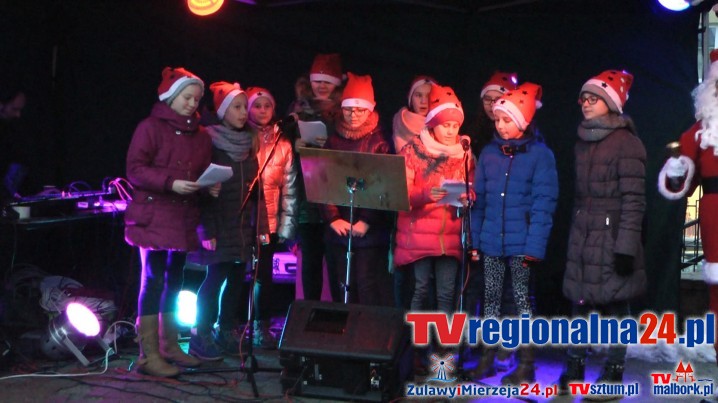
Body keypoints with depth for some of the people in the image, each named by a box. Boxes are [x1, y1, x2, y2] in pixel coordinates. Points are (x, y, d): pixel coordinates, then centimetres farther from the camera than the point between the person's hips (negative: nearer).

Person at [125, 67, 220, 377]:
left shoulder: (200, 135, 13)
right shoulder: (150, 128, -4)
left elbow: (205, 172, 19)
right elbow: (135, 170, -11)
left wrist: (211, 186, -3)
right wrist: (170, 182, -22)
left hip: (184, 219, 6)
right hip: (154, 217, -6)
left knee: (174, 282, 12)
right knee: (154, 281, -6)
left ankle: (169, 346, 23)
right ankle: (148, 354, -1)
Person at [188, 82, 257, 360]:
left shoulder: (248, 144, 13)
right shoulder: (210, 143, -6)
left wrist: (255, 225, 10)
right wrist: (208, 230, -16)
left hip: (243, 226, 6)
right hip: (219, 225, -6)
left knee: (236, 278, 6)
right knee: (216, 277, -5)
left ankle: (227, 332, 17)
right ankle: (201, 336, 5)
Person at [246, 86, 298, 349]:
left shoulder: (282, 145, 7)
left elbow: (289, 188, 6)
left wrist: (287, 225, 0)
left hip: (269, 221, 2)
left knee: (264, 274, 4)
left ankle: (262, 328, 16)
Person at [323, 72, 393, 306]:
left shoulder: (379, 143, 1)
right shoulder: (333, 142, 9)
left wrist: (367, 221, -15)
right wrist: (333, 218, -9)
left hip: (370, 230, -3)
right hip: (339, 228, 3)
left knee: (369, 286, -5)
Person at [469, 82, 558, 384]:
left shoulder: (540, 154, -7)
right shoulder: (489, 153, 7)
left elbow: (543, 204, -11)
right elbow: (479, 199, 9)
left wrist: (534, 246, -17)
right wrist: (475, 239, 3)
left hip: (521, 242, -4)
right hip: (491, 241, 5)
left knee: (522, 299, 5)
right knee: (490, 297, 12)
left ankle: (526, 364, 15)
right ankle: (487, 358, 23)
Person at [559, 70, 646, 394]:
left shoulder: (627, 143, -10)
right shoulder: (582, 143, 13)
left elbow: (634, 201, -14)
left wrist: (626, 247, -17)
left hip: (612, 238, -7)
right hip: (582, 239, 7)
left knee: (615, 305, 2)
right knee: (579, 302, 8)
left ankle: (614, 371, 14)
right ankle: (575, 367, 18)